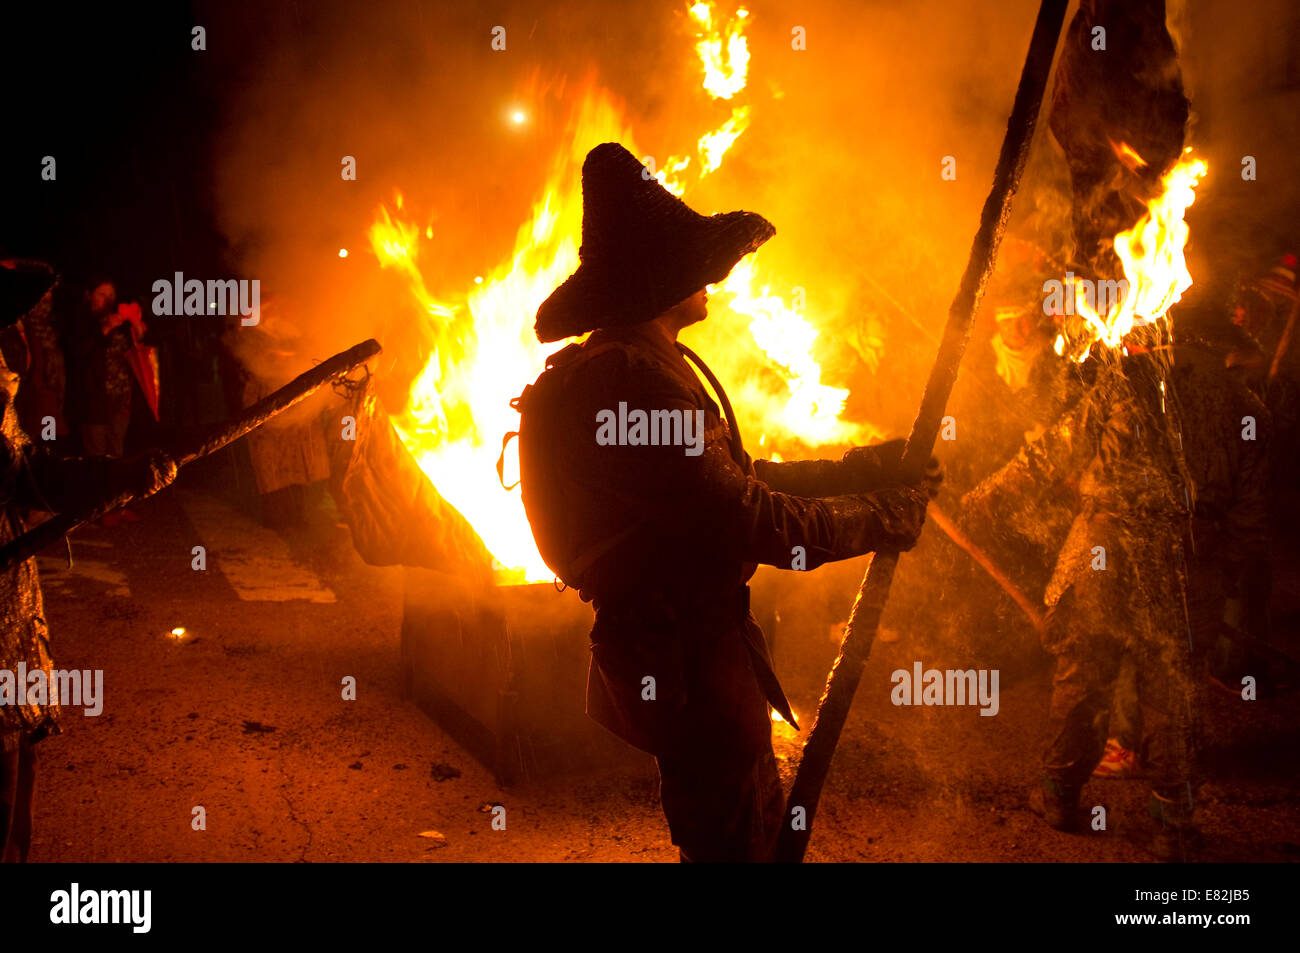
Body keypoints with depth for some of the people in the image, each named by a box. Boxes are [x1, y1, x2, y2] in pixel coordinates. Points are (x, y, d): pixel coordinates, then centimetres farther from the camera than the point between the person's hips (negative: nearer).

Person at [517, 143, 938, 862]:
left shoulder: (648, 365, 14)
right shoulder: (623, 378, -23)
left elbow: (740, 477, 15)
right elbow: (742, 517, -24)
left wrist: (863, 468, 9)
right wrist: (881, 519, -12)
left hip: (701, 635, 11)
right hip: (679, 652, -11)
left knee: (759, 823, 21)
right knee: (735, 836, 0)